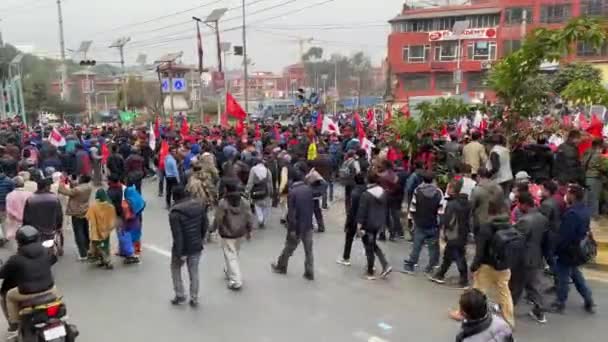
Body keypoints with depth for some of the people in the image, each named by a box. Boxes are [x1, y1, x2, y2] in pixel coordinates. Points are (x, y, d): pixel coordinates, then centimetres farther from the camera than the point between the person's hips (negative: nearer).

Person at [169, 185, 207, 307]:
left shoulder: (175, 212, -21)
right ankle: (194, 299, 24)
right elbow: (205, 225, 4)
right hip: (196, 246, 4)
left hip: (182, 248, -4)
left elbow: (177, 235, -21)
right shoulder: (199, 205, -4)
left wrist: (179, 253, -15)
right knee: (194, 272, 16)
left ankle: (180, 296, 24)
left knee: (175, 268, 21)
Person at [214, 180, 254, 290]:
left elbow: (218, 219, -13)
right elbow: (249, 218, -1)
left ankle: (236, 281, -2)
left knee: (231, 257, 1)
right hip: (240, 233, 5)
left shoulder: (223, 203, -19)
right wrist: (249, 230, 12)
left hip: (227, 234, -5)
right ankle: (229, 271, 45)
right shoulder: (244, 202, -5)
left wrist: (214, 228, 6)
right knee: (235, 254, 24)